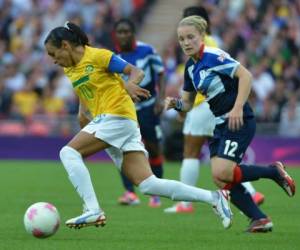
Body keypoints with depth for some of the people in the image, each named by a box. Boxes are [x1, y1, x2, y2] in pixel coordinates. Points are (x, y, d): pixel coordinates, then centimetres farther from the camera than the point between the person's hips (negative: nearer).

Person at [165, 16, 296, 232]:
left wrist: (238, 108, -27)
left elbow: (245, 75, -21)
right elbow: (188, 103, 19)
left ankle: (274, 171, -1)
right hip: (221, 125, 9)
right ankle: (260, 219, 3)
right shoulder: (191, 67, 13)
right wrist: (176, 104, -3)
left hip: (239, 122, -9)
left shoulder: (213, 56, -13)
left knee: (222, 172, -21)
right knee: (221, 179, -4)